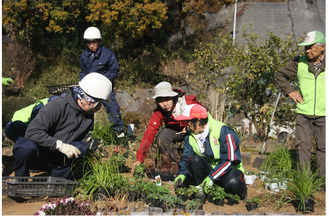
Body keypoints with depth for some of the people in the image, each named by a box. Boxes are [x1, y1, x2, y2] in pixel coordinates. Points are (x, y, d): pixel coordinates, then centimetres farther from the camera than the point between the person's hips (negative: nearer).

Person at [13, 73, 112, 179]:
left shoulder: (89, 116, 2)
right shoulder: (58, 105, -22)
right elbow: (33, 131, -30)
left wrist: (91, 142, -11)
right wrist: (60, 145, -35)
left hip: (53, 161, 6)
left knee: (81, 147, -20)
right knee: (27, 147, -39)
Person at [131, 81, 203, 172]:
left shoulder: (190, 102, -30)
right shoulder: (158, 113, -22)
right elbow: (149, 135, -25)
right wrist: (139, 159, -33)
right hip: (175, 130, 2)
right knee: (161, 138, -29)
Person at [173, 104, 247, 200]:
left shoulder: (223, 131, -17)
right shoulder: (190, 137, 3)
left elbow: (229, 160, -22)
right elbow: (186, 158, -1)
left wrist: (211, 177, -29)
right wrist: (181, 174, -23)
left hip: (230, 170, -4)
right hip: (208, 169, 4)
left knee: (233, 183, -38)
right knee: (193, 159, -24)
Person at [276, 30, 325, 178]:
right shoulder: (300, 62, 2)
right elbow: (280, 75, 17)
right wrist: (289, 91, 5)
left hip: (324, 115, -1)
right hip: (303, 112, 2)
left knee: (324, 147, 3)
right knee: (302, 145, 2)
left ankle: (323, 179, 12)